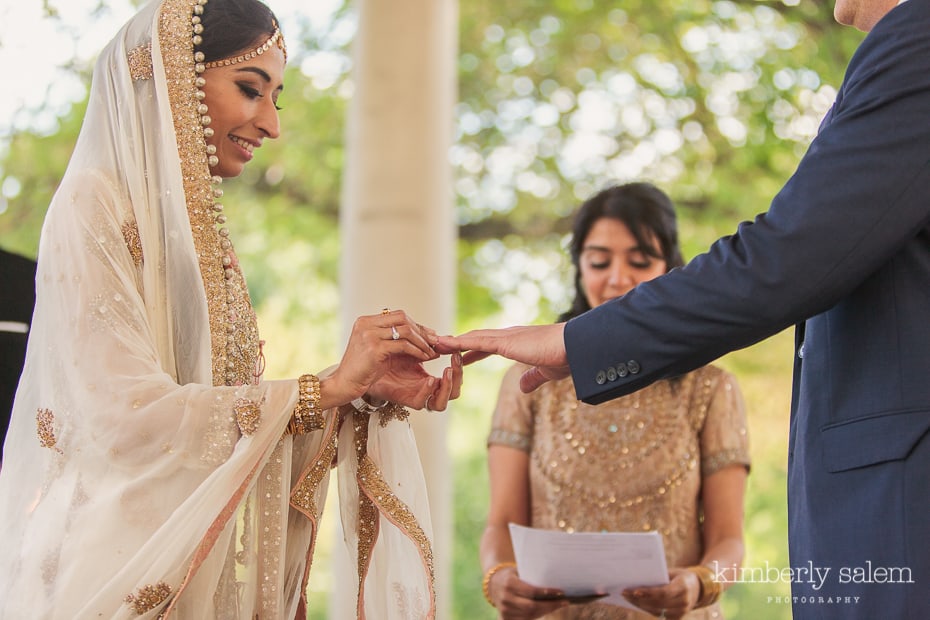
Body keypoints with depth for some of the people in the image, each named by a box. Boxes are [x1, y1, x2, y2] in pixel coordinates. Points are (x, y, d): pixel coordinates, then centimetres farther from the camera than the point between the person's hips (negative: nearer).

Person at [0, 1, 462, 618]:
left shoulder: (199, 225, 10)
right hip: (122, 570, -7)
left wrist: (368, 397, -7)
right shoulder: (95, 207, -12)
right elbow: (122, 416, -21)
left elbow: (228, 395, 6)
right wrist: (328, 386, -20)